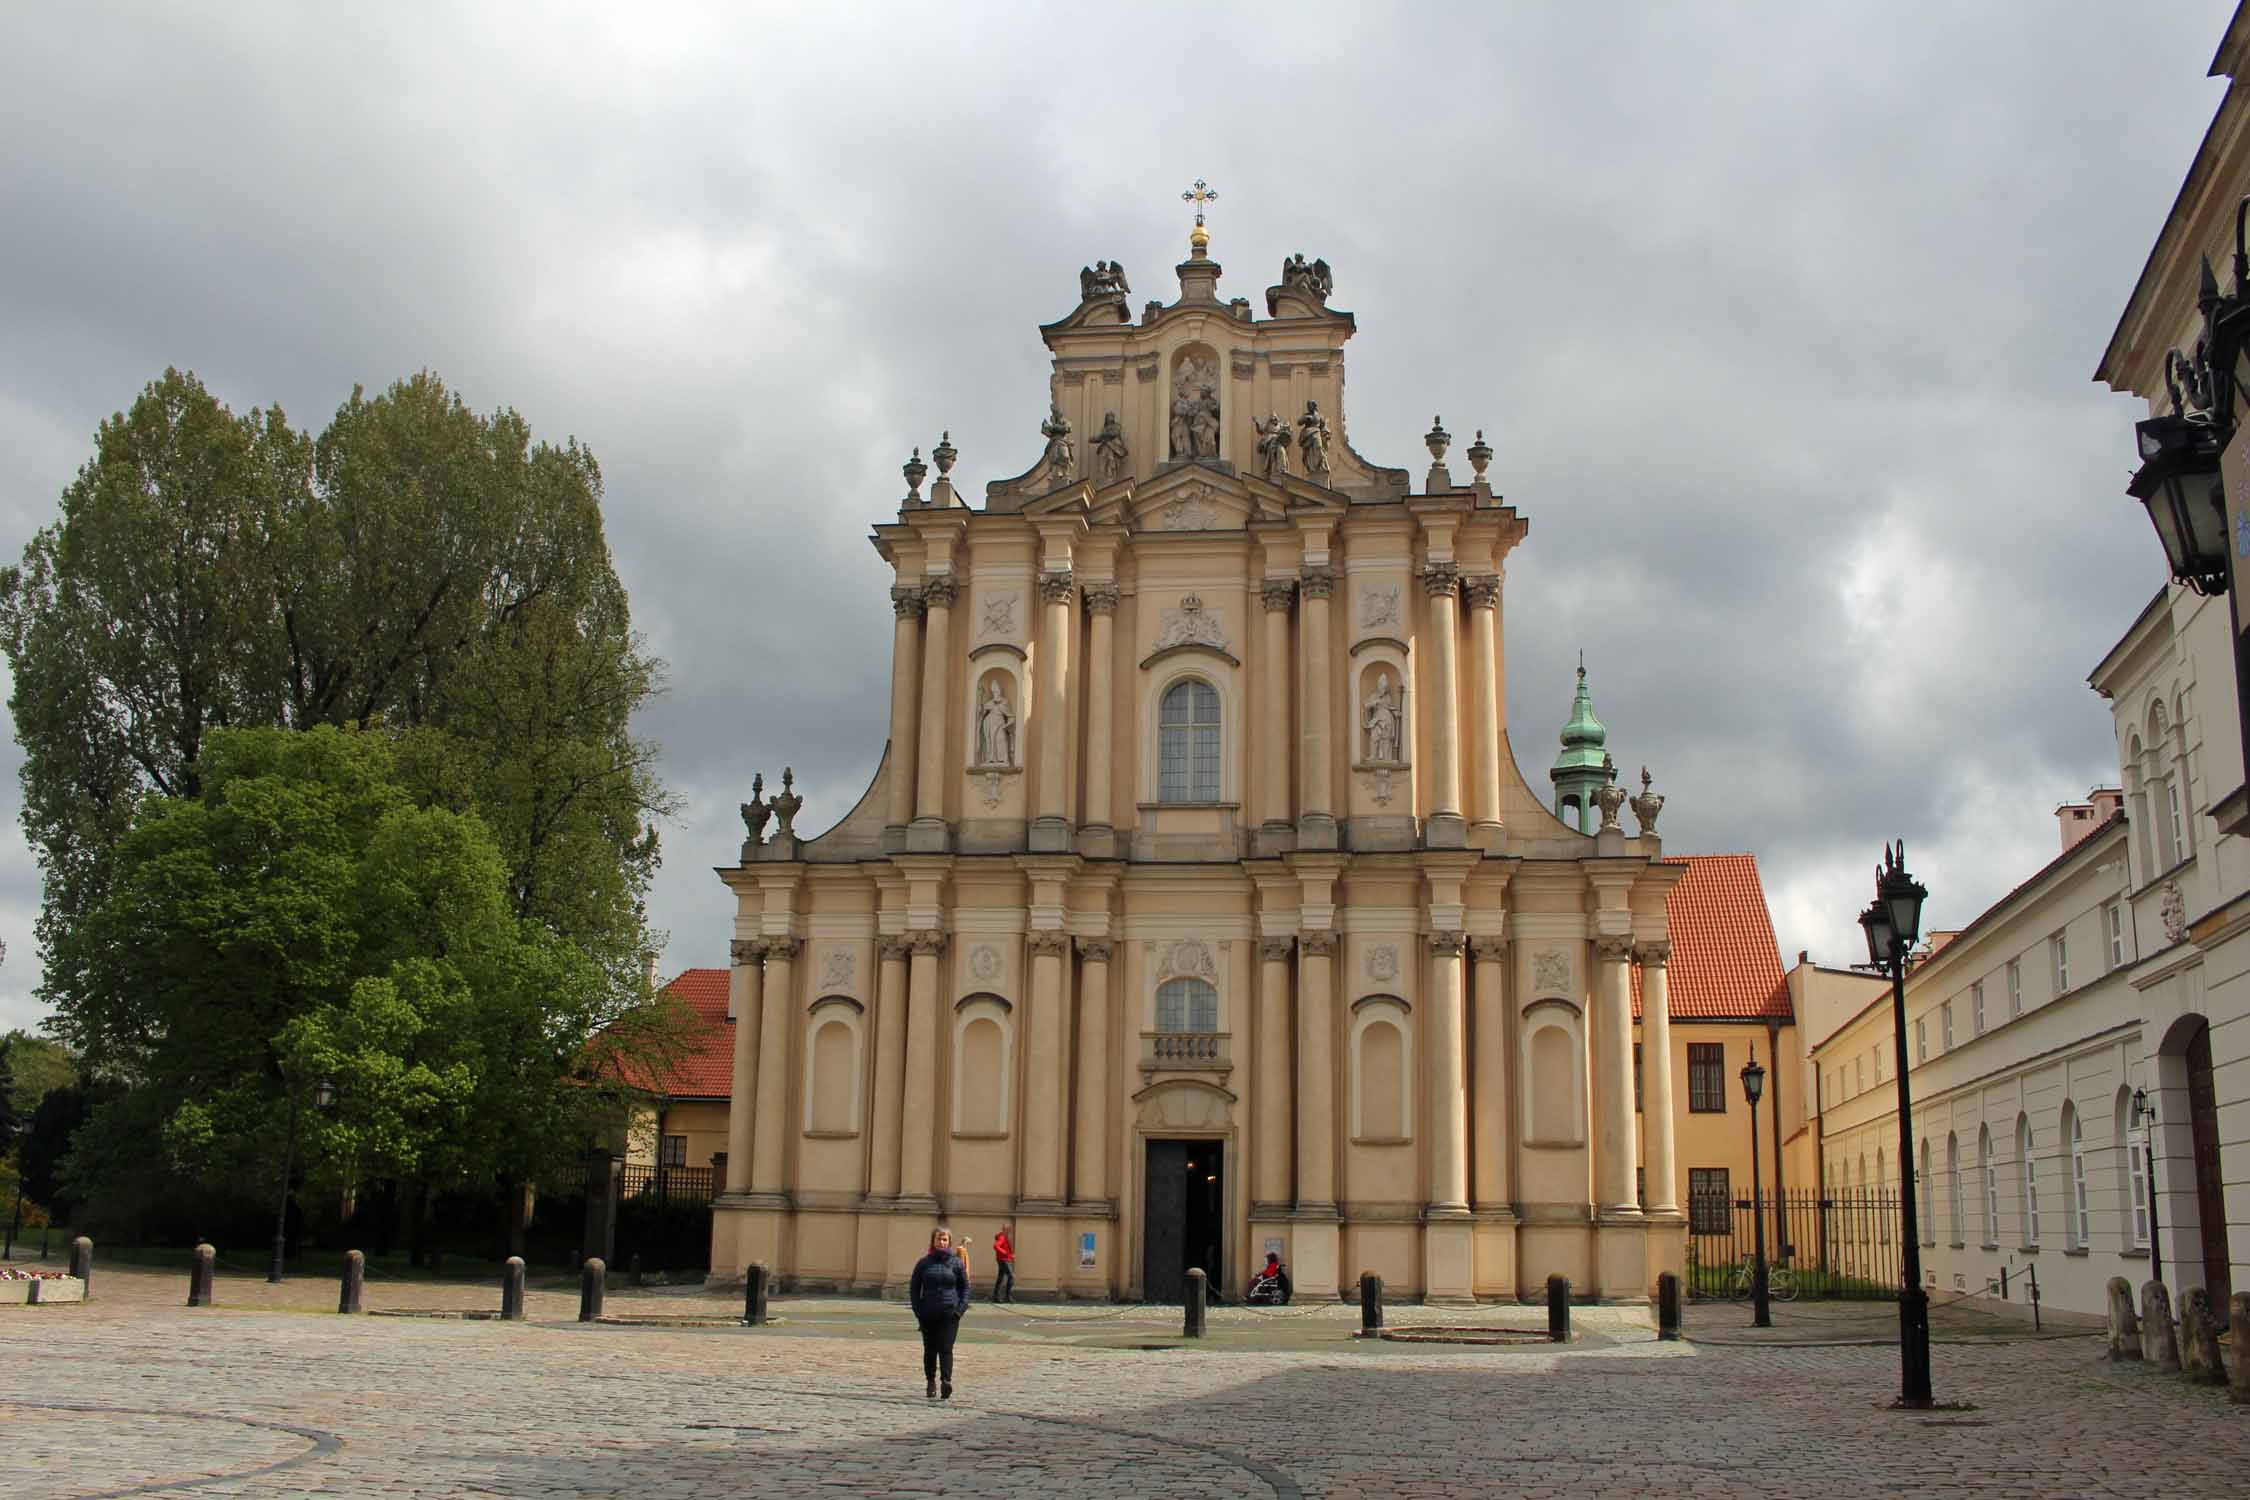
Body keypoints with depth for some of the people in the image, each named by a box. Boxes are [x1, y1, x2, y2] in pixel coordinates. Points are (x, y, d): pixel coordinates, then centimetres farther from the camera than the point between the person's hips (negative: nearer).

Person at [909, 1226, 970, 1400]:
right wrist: (918, 1310, -1)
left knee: (946, 1349, -11)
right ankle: (930, 1383, 21)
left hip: (950, 1313, -2)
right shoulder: (924, 1263, 4)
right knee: (930, 1350, 10)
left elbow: (965, 1287, 7)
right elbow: (913, 1288, 8)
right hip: (928, 1314, 2)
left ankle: (947, 1382, -17)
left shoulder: (956, 1262, 3)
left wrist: (960, 1309, -4)